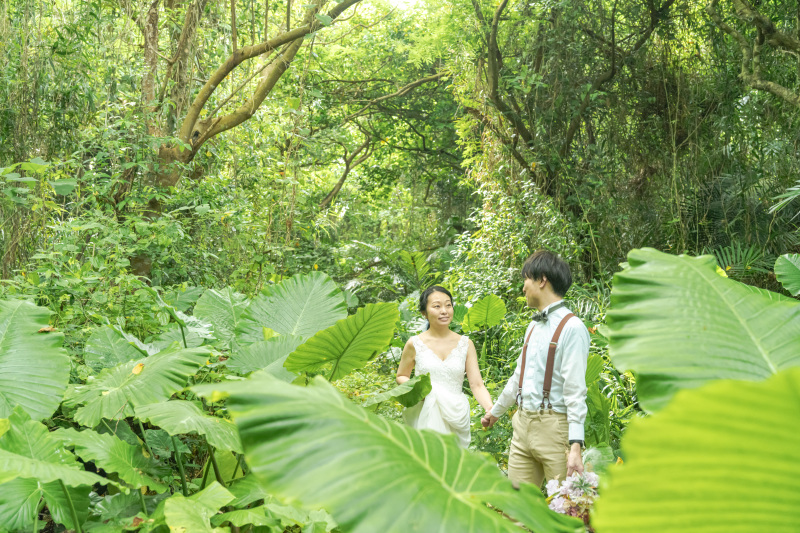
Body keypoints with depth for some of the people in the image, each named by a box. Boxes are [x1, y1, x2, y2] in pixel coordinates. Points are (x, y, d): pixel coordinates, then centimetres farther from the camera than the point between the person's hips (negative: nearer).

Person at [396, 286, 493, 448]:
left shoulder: (465, 344, 6)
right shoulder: (415, 344, 2)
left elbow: (476, 384, 1)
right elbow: (401, 376, 15)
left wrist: (490, 409, -17)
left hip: (456, 420, 1)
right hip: (425, 420, -1)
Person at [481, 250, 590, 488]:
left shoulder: (571, 327, -10)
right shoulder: (533, 326, 16)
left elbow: (575, 390, -16)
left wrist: (575, 446, -22)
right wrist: (496, 411, 39)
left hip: (553, 427, -8)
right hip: (523, 424, 8)